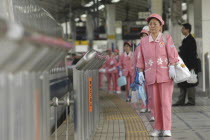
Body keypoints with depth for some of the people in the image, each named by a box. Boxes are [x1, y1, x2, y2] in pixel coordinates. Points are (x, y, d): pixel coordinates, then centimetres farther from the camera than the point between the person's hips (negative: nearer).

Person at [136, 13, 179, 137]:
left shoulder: (166, 38, 1)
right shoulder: (144, 41, 9)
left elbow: (172, 54, -6)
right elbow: (141, 59, 11)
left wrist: (172, 68, -16)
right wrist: (141, 72, 4)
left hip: (165, 75, -3)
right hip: (151, 76, 3)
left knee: (166, 101, -6)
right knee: (156, 102, 5)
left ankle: (167, 129, -5)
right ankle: (158, 128, 11)